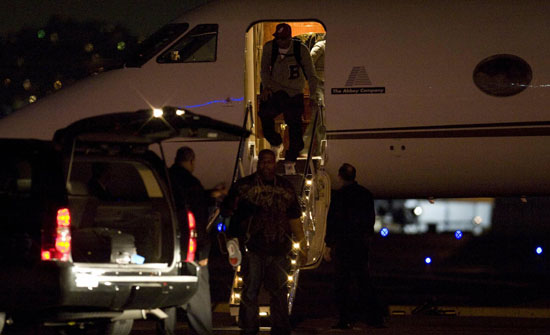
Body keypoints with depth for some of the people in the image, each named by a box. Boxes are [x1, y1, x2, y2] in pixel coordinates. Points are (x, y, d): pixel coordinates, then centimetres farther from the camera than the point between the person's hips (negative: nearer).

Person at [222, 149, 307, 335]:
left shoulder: (285, 187, 13)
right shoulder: (244, 186, 4)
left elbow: (294, 218, 16)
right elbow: (226, 210, 5)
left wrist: (302, 244, 13)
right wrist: (233, 207, -19)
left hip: (279, 248, 3)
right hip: (253, 248, -3)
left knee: (279, 291, 8)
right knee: (250, 291, -3)